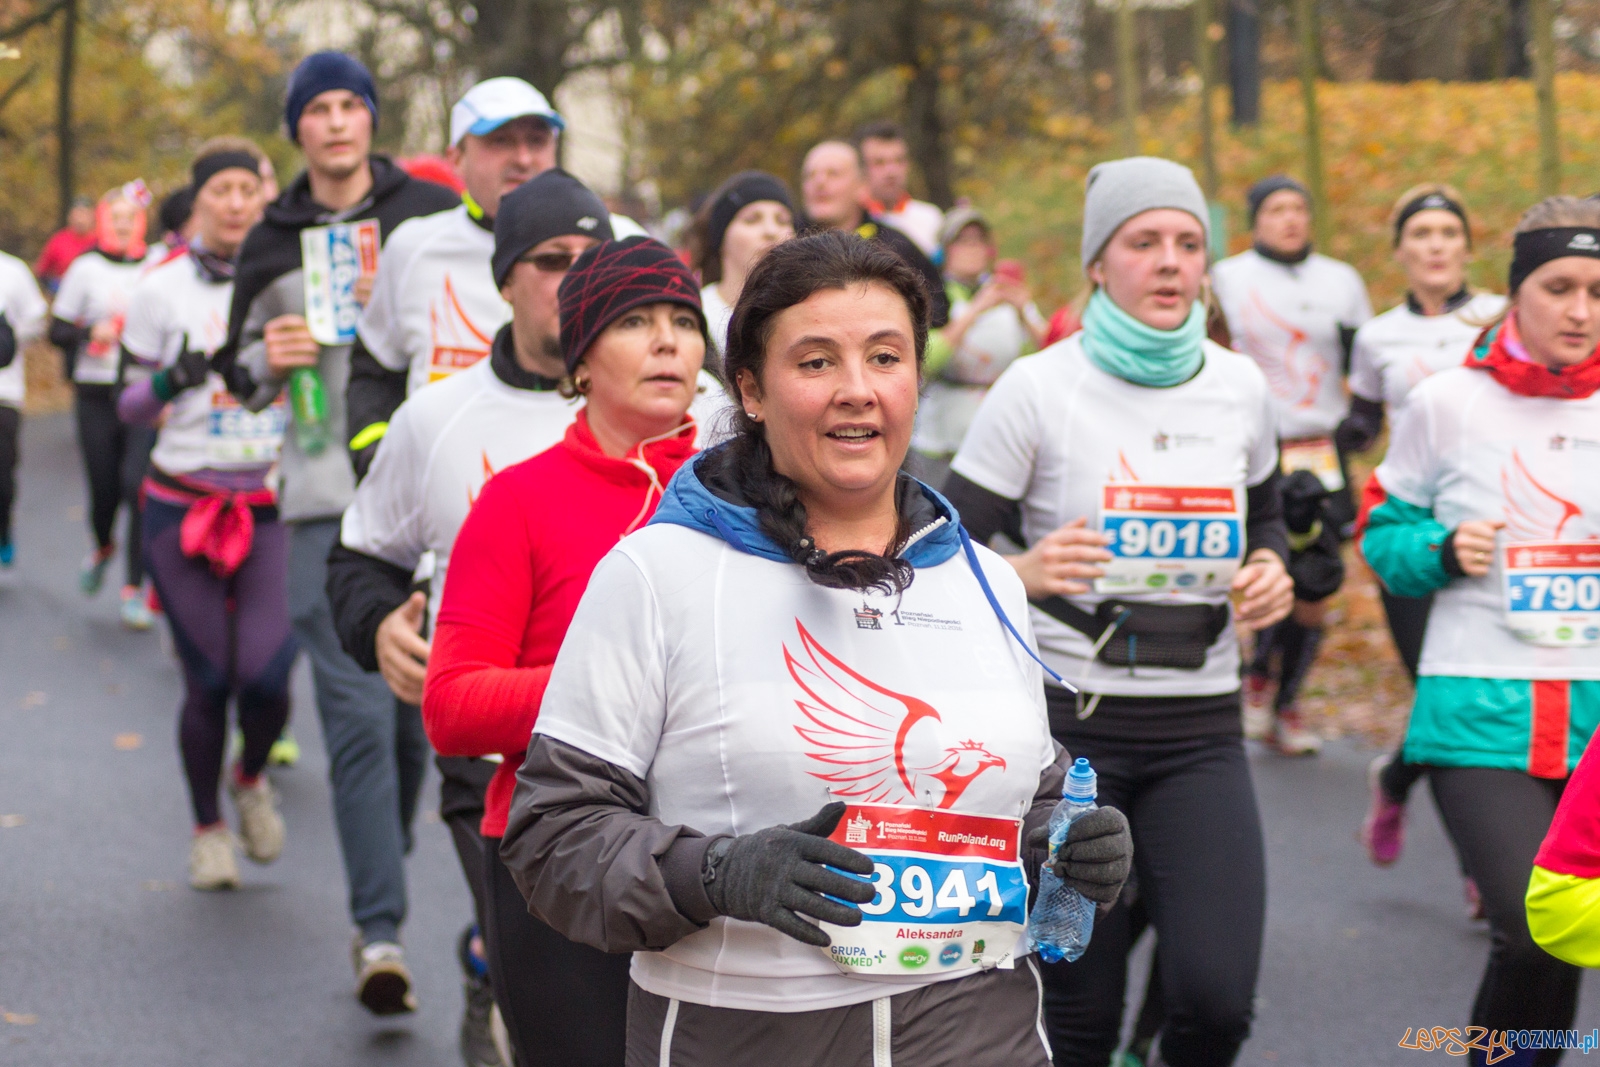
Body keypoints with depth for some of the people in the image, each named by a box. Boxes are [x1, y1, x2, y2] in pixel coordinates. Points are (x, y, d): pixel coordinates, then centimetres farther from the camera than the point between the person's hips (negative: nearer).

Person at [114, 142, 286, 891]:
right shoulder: (162, 290, 1)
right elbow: (128, 403, 5)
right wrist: (172, 379, -15)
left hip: (273, 505, 1)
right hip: (183, 505, -1)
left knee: (267, 675, -13)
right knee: (208, 681, 0)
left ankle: (252, 778, 20)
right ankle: (207, 829, 22)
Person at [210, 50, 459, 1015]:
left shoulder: (435, 214, 5)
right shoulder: (275, 241, 10)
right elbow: (240, 366, 17)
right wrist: (269, 360, -3)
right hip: (328, 500, 0)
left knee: (418, 706, 9)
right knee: (358, 715, -10)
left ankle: (378, 894, 29)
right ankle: (382, 932, -10)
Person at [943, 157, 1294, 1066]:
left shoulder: (1241, 388, 5)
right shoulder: (1038, 388, -6)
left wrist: (1272, 571, 1)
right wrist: (1022, 575, -25)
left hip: (1200, 729, 3)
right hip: (1068, 721, -3)